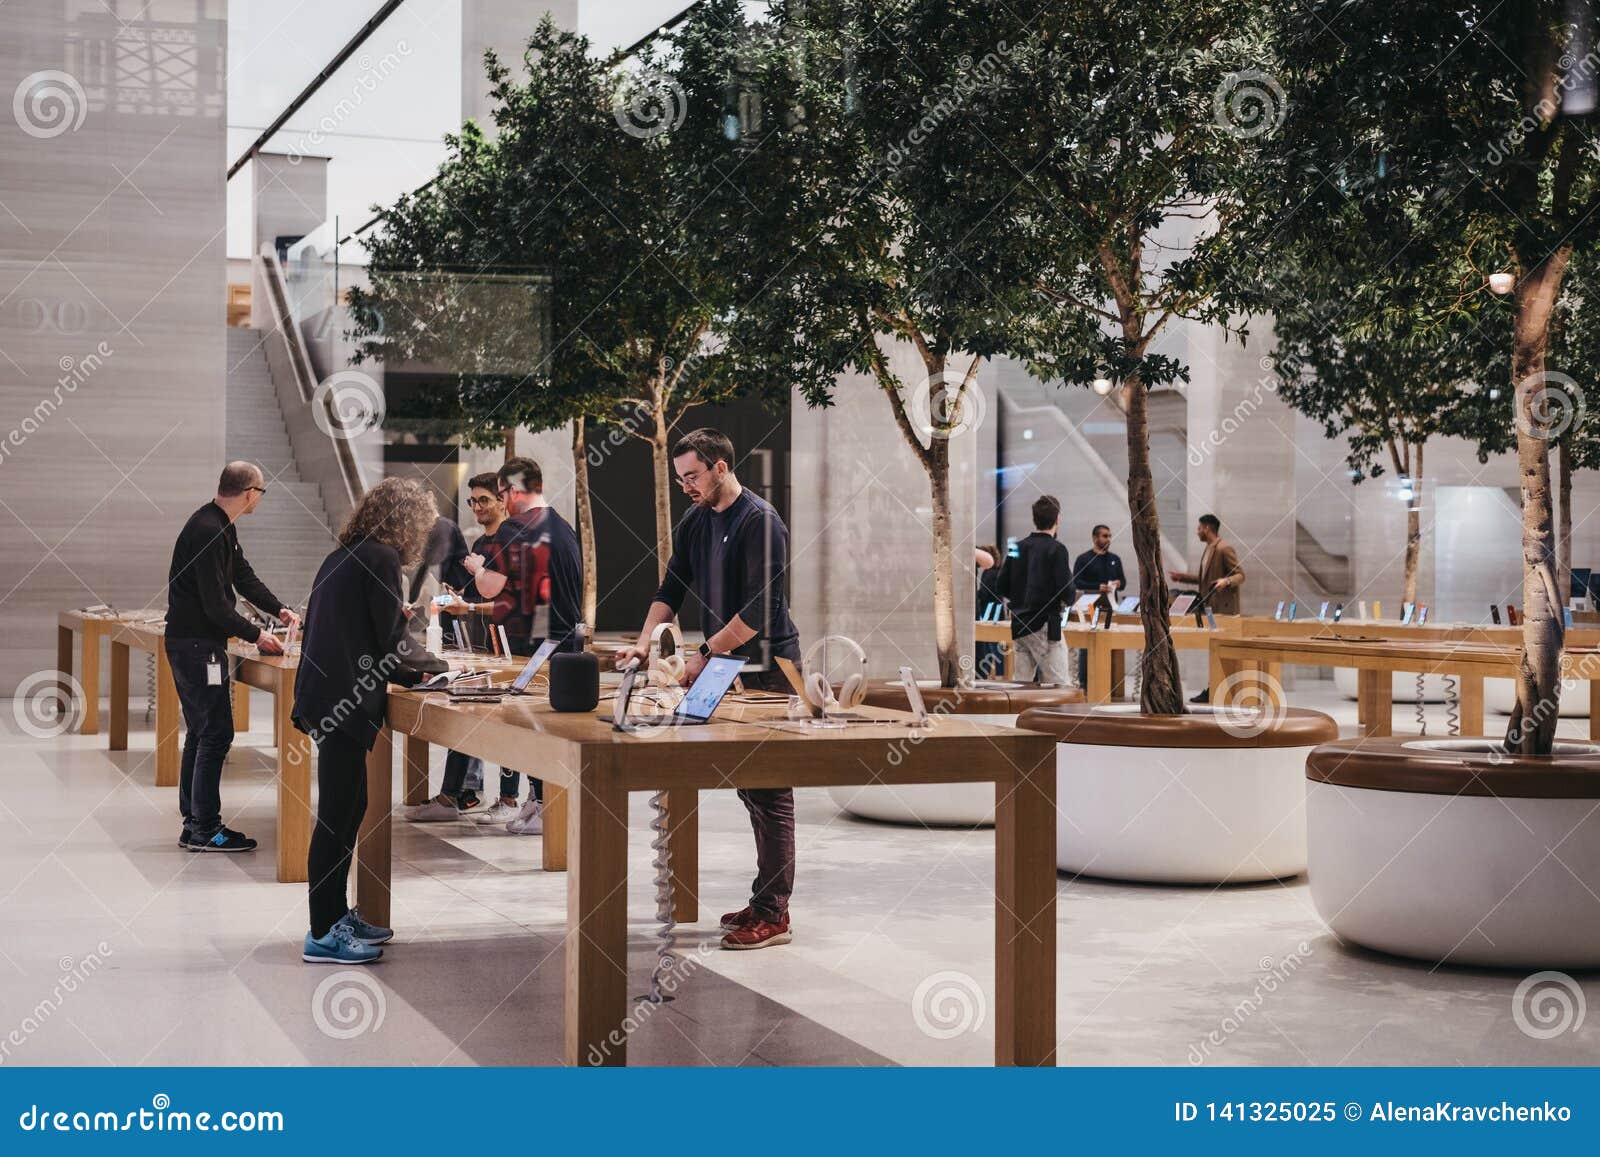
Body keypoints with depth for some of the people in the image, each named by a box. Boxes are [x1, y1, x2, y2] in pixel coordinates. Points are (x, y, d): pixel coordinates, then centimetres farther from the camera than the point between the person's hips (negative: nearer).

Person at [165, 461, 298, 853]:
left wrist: (279, 609, 10)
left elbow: (243, 576, 21)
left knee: (201, 732, 14)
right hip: (197, 644, -11)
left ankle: (193, 822, 19)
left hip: (190, 643, 11)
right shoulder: (207, 531, -20)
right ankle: (205, 829, -4)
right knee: (216, 733, -8)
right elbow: (215, 602, -22)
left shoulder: (221, 526, 13)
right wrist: (256, 635, -12)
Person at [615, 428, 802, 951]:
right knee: (748, 786, 11)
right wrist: (644, 643, -4)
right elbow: (671, 589, 11)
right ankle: (764, 900, 18)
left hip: (766, 669, -8)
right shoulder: (694, 523, 13)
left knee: (770, 793, -7)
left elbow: (758, 610, -19)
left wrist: (704, 654, -17)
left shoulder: (761, 523, -14)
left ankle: (773, 915, -5)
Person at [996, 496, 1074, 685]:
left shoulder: (1017, 548, 7)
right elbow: (1066, 591, -17)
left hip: (1018, 626, 6)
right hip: (1045, 625, -6)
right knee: (1056, 685, -4)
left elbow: (1003, 587, 9)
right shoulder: (1056, 549, -10)